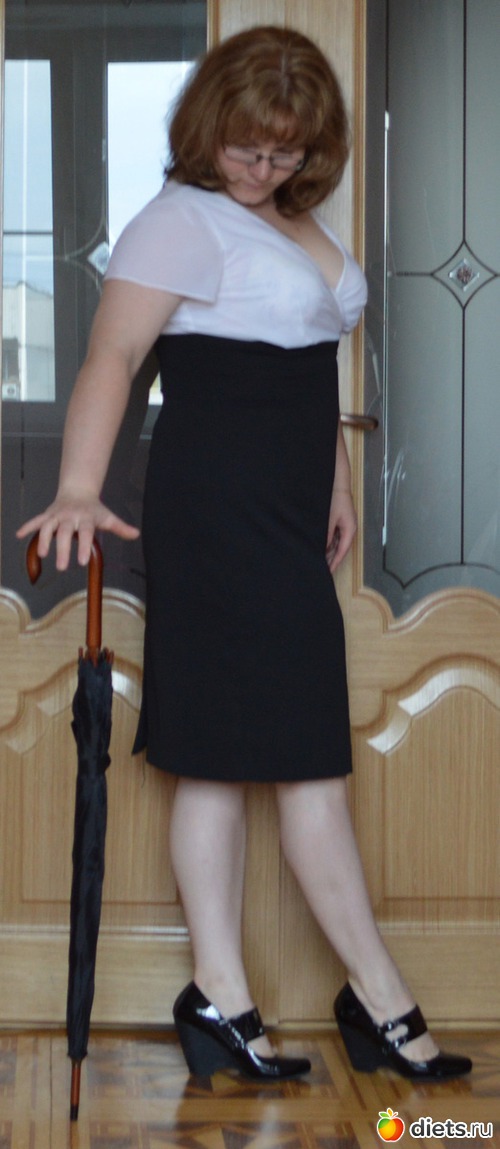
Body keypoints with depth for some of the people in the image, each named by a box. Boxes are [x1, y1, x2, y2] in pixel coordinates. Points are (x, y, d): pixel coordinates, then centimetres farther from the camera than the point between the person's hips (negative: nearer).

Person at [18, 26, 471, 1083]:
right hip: (221, 509, -9)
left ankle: (222, 1004, 12)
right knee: (308, 755, -5)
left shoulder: (301, 219, 17)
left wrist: (337, 482, 23)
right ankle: (382, 1004, 3)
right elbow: (112, 355, -20)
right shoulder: (183, 220, -10)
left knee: (225, 754, 8)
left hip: (285, 516, 9)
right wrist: (80, 490, -31)